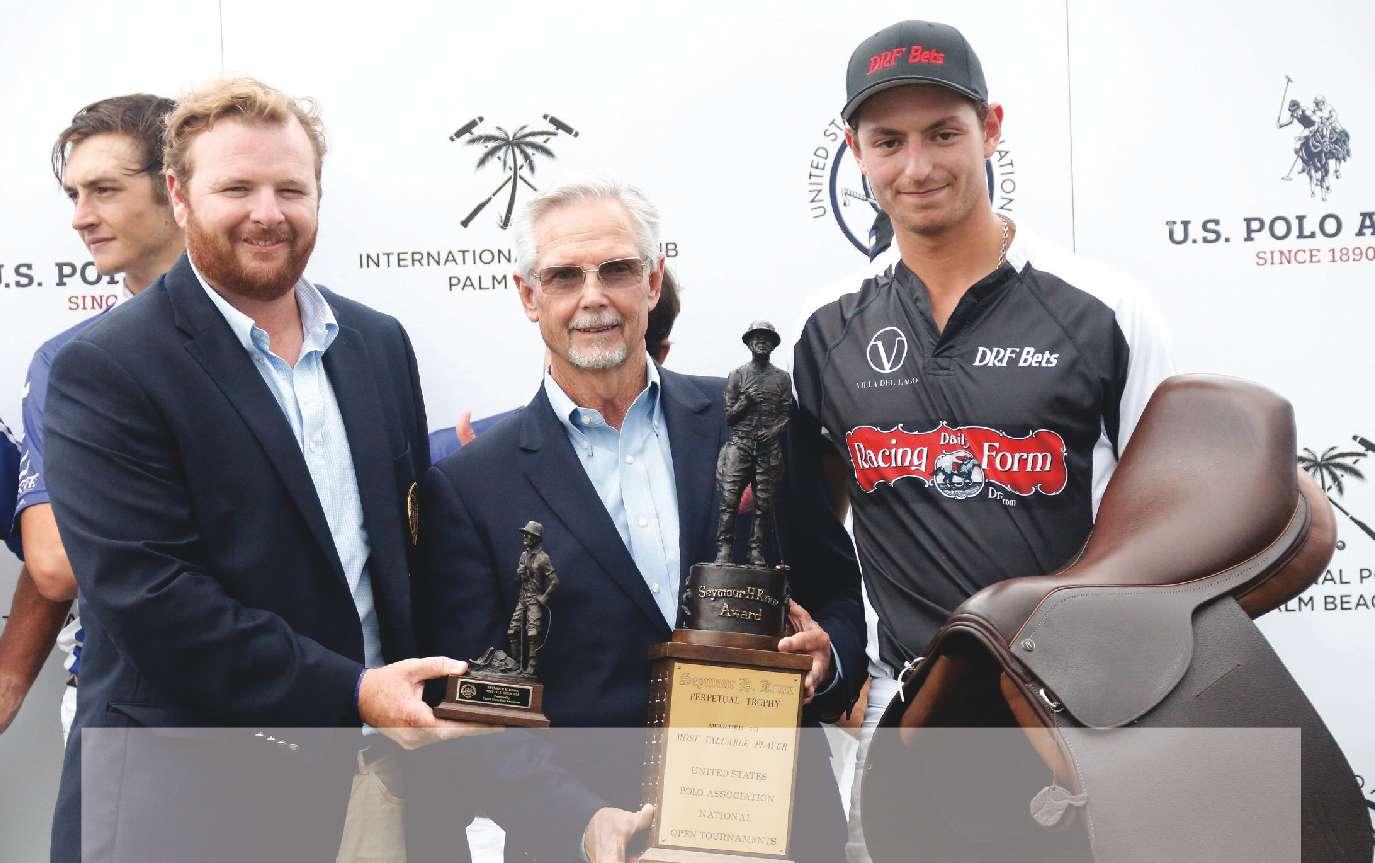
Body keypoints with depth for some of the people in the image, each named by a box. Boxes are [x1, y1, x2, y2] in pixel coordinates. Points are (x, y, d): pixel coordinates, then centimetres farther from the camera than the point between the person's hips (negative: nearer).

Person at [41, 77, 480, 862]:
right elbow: (147, 596, -19)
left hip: (360, 774, 5)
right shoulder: (105, 371, -11)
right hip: (184, 797, -5)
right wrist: (351, 694, -21)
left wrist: (417, 701, 1)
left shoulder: (380, 344, 6)